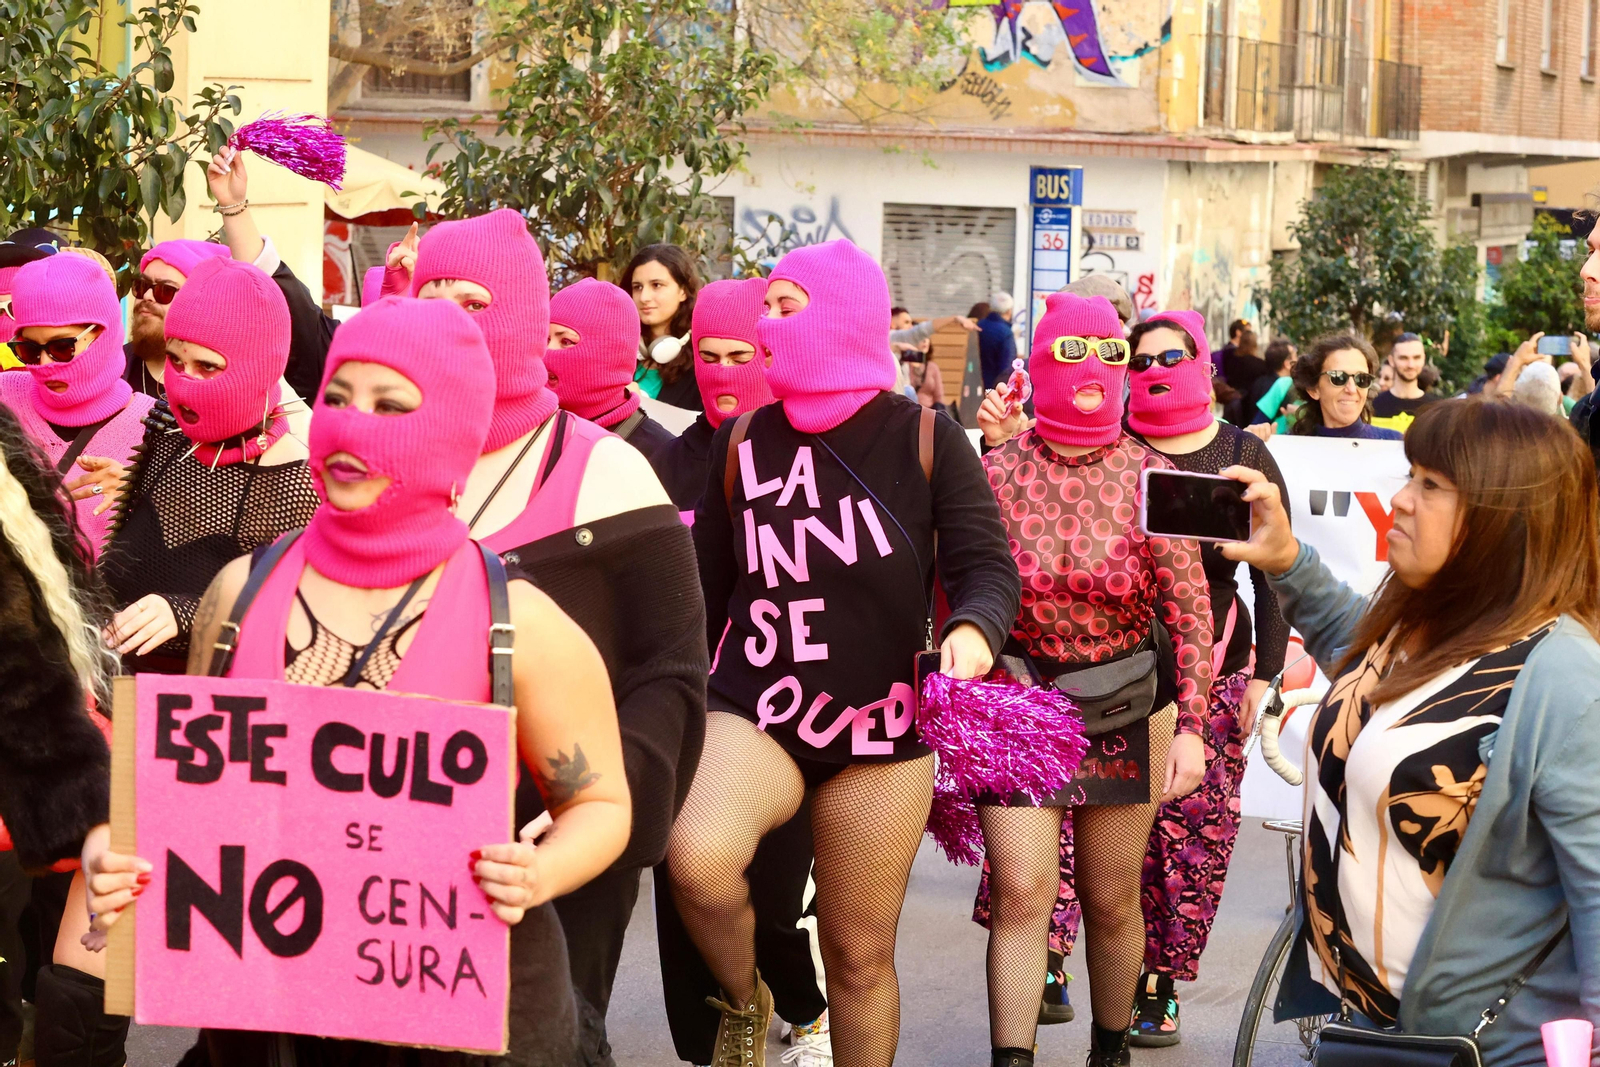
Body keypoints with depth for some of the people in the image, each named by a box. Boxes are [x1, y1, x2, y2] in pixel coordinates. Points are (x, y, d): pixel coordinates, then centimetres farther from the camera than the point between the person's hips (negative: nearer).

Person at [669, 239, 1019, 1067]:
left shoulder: (926, 440, -1)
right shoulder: (743, 441, 7)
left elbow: (987, 565, -5)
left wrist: (973, 628, -29)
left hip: (881, 731, 0)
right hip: (752, 711, 1)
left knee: (860, 956, 6)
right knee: (697, 858, -29)